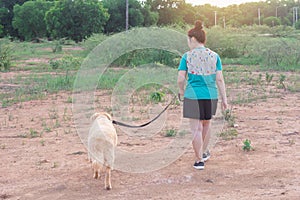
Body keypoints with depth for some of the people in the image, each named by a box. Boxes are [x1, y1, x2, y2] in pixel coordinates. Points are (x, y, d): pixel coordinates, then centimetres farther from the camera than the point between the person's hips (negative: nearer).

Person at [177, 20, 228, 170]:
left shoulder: (187, 57, -4)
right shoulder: (214, 56, 3)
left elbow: (180, 79, -7)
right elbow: (219, 79, 0)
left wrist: (181, 91, 12)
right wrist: (224, 99, 4)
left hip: (193, 96, -3)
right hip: (211, 96, 3)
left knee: (196, 128, 4)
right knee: (206, 124, 23)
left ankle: (199, 160, 7)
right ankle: (203, 153, 37)